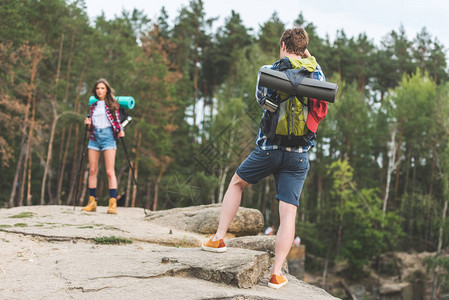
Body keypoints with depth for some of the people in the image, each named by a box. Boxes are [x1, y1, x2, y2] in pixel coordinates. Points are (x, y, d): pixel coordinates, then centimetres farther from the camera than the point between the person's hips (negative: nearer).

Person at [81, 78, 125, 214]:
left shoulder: (112, 104, 5)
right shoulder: (93, 106, 16)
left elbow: (117, 120, 7)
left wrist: (120, 131, -11)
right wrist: (88, 124, -1)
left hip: (108, 136, -4)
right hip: (94, 137, 4)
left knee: (110, 171, -11)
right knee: (92, 170, 2)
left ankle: (113, 203, -15)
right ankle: (92, 202, 7)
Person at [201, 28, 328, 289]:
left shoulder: (270, 71, -2)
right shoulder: (316, 73, 6)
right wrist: (309, 59, 28)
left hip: (269, 148, -1)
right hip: (299, 154, 1)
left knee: (236, 183, 23)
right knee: (289, 213, 1)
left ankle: (219, 238, 21)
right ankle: (277, 273, 0)